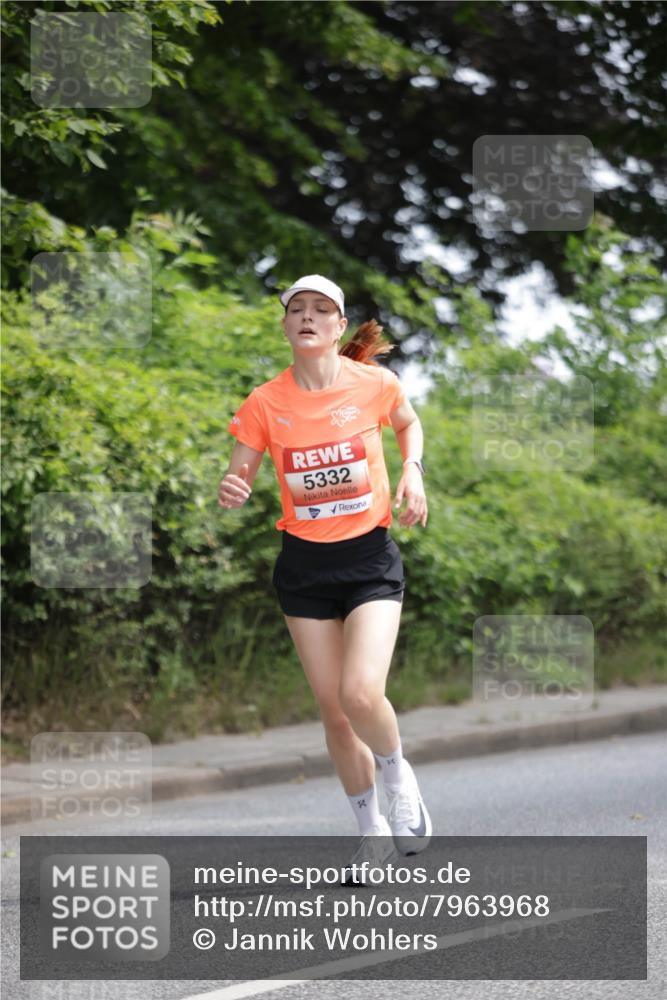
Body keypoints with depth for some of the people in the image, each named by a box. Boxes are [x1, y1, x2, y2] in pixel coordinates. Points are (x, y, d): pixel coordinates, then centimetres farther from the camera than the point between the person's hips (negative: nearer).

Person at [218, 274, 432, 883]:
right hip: (304, 565, 2)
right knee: (333, 710, 5)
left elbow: (409, 424, 15)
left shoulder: (374, 383, -7)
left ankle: (398, 776, 12)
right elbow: (238, 479, -2)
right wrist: (232, 494, -25)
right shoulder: (265, 403, -7)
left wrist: (413, 472, -2)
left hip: (371, 558, -2)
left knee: (361, 693, -21)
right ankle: (372, 829, 24)